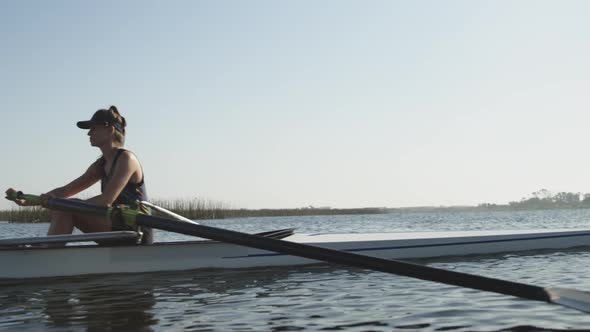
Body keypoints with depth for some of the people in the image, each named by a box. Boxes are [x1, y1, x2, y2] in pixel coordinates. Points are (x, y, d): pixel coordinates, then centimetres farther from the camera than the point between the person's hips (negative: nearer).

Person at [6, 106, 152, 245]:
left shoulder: (126, 159, -12)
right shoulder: (101, 165, 15)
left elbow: (106, 201, -22)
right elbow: (66, 190, 12)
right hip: (117, 231, 8)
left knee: (65, 210, -16)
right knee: (61, 211, -2)